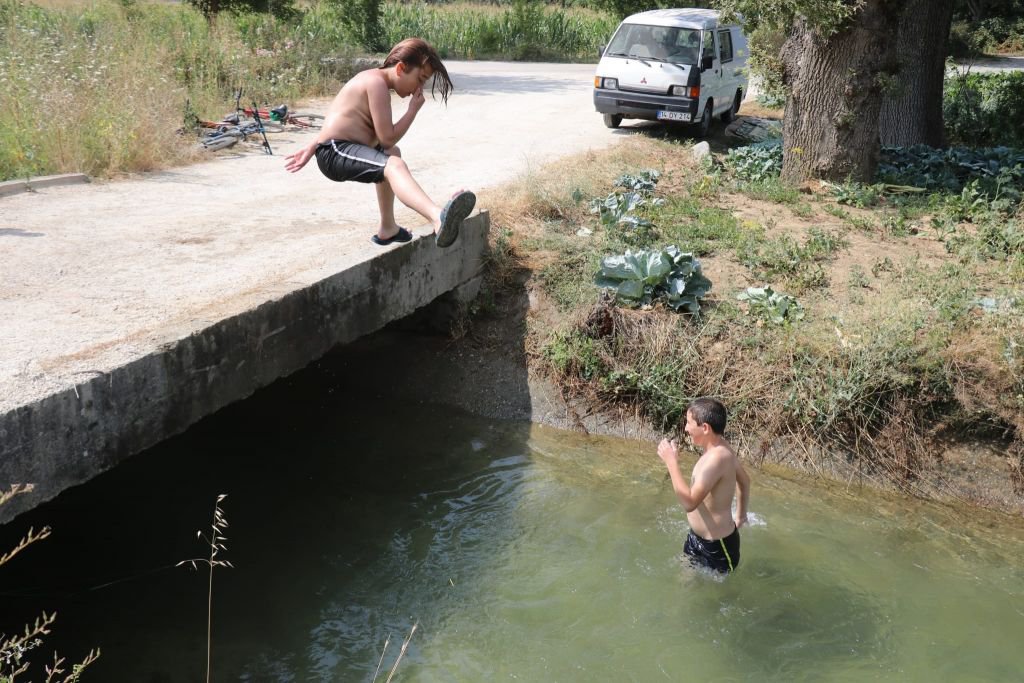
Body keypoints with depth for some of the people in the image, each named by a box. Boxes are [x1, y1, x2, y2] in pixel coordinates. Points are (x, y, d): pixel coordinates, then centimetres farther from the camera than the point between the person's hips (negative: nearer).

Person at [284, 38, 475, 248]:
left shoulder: (371, 79, 18)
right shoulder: (378, 83, -14)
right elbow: (387, 138, -18)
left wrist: (312, 147, 33)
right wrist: (414, 109, -7)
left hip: (333, 150, 11)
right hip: (335, 153, -11)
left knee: (392, 153, 36)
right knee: (394, 166, -36)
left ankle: (387, 229, 42)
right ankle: (439, 219, -65)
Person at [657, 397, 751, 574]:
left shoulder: (716, 457, -31)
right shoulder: (720, 448, -1)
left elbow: (690, 502, -36)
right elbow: (744, 481, 16)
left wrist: (671, 461, -30)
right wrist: (740, 516, 29)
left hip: (716, 545, -10)